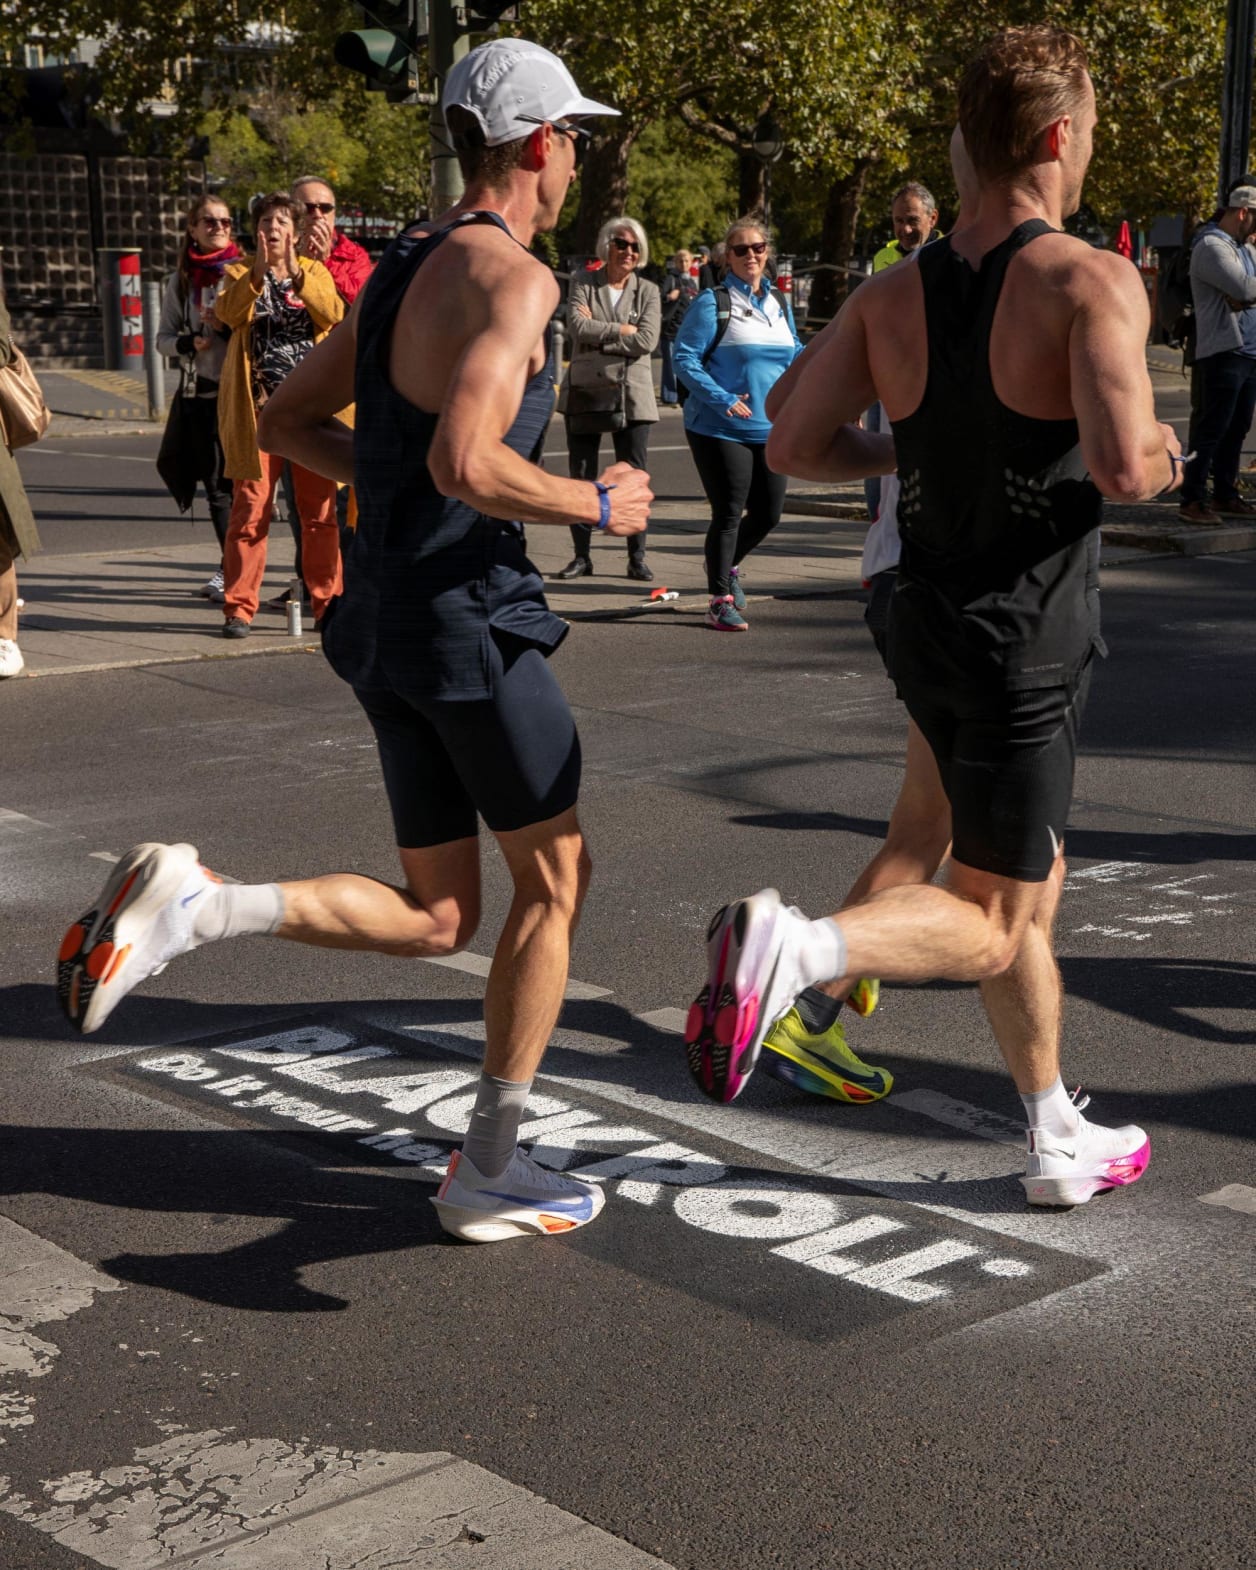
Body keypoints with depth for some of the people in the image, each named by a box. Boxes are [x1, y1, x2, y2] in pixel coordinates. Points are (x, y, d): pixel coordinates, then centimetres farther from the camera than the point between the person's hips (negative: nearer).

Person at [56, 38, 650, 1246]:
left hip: (386, 623, 8)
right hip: (470, 618, -8)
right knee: (554, 878, 9)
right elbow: (467, 466, -27)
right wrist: (599, 505, -12)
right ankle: (488, 1174, 15)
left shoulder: (400, 270, 14)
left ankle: (190, 903, -4)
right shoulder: (511, 277, -14)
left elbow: (285, 423, 20)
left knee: (432, 918, 15)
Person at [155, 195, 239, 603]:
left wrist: (228, 326, -16)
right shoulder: (181, 279, 11)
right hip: (200, 391, 4)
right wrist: (190, 343, -6)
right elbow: (163, 339, 13)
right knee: (215, 485, 8)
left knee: (239, 481, -5)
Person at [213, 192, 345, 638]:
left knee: (320, 512, 4)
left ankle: (327, 601, 13)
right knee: (250, 509, -3)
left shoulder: (314, 273, 11)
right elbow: (229, 312, -13)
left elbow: (333, 314, -10)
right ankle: (239, 607, 2)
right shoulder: (242, 273, 9)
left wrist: (295, 272, -20)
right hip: (258, 406, -1)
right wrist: (259, 270, -25)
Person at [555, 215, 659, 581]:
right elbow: (577, 326, -13)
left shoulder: (647, 291, 6)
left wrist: (598, 335, -10)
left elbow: (647, 341, -9)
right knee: (581, 477, 3)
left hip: (631, 395, 0)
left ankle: (637, 557, 6)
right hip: (585, 391, 0)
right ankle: (581, 556, 11)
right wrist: (622, 330, -12)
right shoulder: (583, 283, 5)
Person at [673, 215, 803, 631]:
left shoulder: (779, 304, 12)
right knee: (728, 513, -3)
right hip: (720, 429, -6)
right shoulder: (712, 303, -8)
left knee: (769, 513, 11)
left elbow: (794, 355, 23)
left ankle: (728, 564, 39)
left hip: (770, 429, 6)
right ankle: (720, 601, 7)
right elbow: (684, 358, -12)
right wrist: (721, 399, -22)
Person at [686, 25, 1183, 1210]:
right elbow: (1121, 466, -28)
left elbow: (794, 444, 1)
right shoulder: (1092, 282, -16)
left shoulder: (892, 295, 3)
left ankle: (1058, 1143, 31)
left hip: (927, 626, 7)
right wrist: (1165, 460, -5)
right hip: (1024, 645, -7)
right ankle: (789, 945, -26)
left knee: (1029, 887, 21)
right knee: (987, 925, 0)